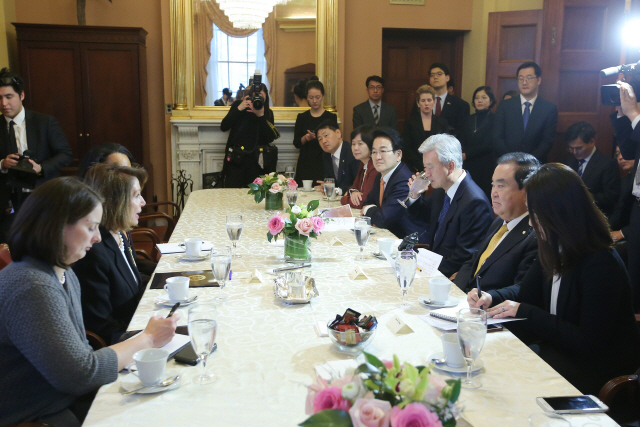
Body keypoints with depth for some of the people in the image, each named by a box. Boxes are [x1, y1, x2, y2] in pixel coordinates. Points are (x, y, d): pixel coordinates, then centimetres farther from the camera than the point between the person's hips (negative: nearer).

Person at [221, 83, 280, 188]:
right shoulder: (238, 105, 3)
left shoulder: (268, 113, 5)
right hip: (236, 159, -1)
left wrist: (261, 116, -15)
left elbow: (271, 138, -6)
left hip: (257, 161, 1)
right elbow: (223, 127, -5)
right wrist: (239, 109, -14)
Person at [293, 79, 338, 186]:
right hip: (305, 165, 1)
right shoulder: (302, 117, 8)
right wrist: (306, 138, -15)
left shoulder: (331, 117, 4)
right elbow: (296, 143, 5)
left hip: (324, 165, -1)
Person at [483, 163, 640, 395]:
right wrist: (490, 299, -6)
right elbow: (526, 295, 15)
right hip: (557, 348, 7)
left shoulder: (601, 265, -22)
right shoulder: (552, 251, 3)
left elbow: (589, 343, -22)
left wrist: (525, 312, -20)